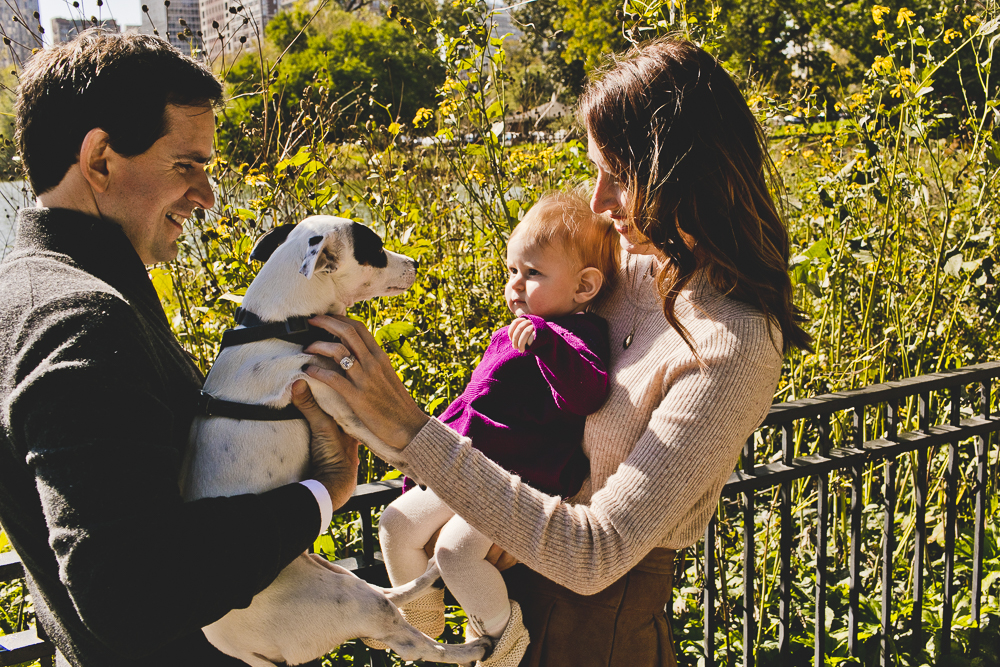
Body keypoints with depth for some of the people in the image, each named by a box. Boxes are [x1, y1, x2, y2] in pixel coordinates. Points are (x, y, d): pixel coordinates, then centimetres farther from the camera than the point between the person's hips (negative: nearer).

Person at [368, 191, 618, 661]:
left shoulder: (576, 336, -10)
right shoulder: (516, 334, 17)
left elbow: (585, 393, -30)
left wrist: (545, 343, -42)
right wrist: (450, 426, 36)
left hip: (522, 478, -9)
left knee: (456, 549, -26)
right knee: (397, 524, 9)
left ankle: (504, 628, -1)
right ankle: (420, 617, 29)